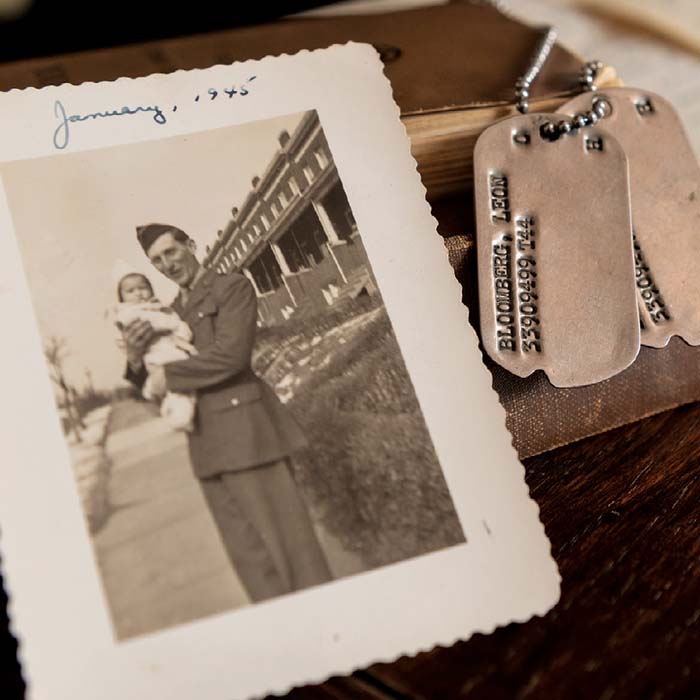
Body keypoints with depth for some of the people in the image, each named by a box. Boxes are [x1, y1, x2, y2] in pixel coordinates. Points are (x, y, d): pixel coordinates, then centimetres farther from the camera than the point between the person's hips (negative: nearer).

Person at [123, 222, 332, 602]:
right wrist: (136, 357, -2)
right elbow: (152, 386, 19)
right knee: (247, 551, 7)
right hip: (206, 442, 7)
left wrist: (168, 375, -9)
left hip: (243, 426, -6)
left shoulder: (232, 286, 1)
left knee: (283, 532, -5)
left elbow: (230, 354, -14)